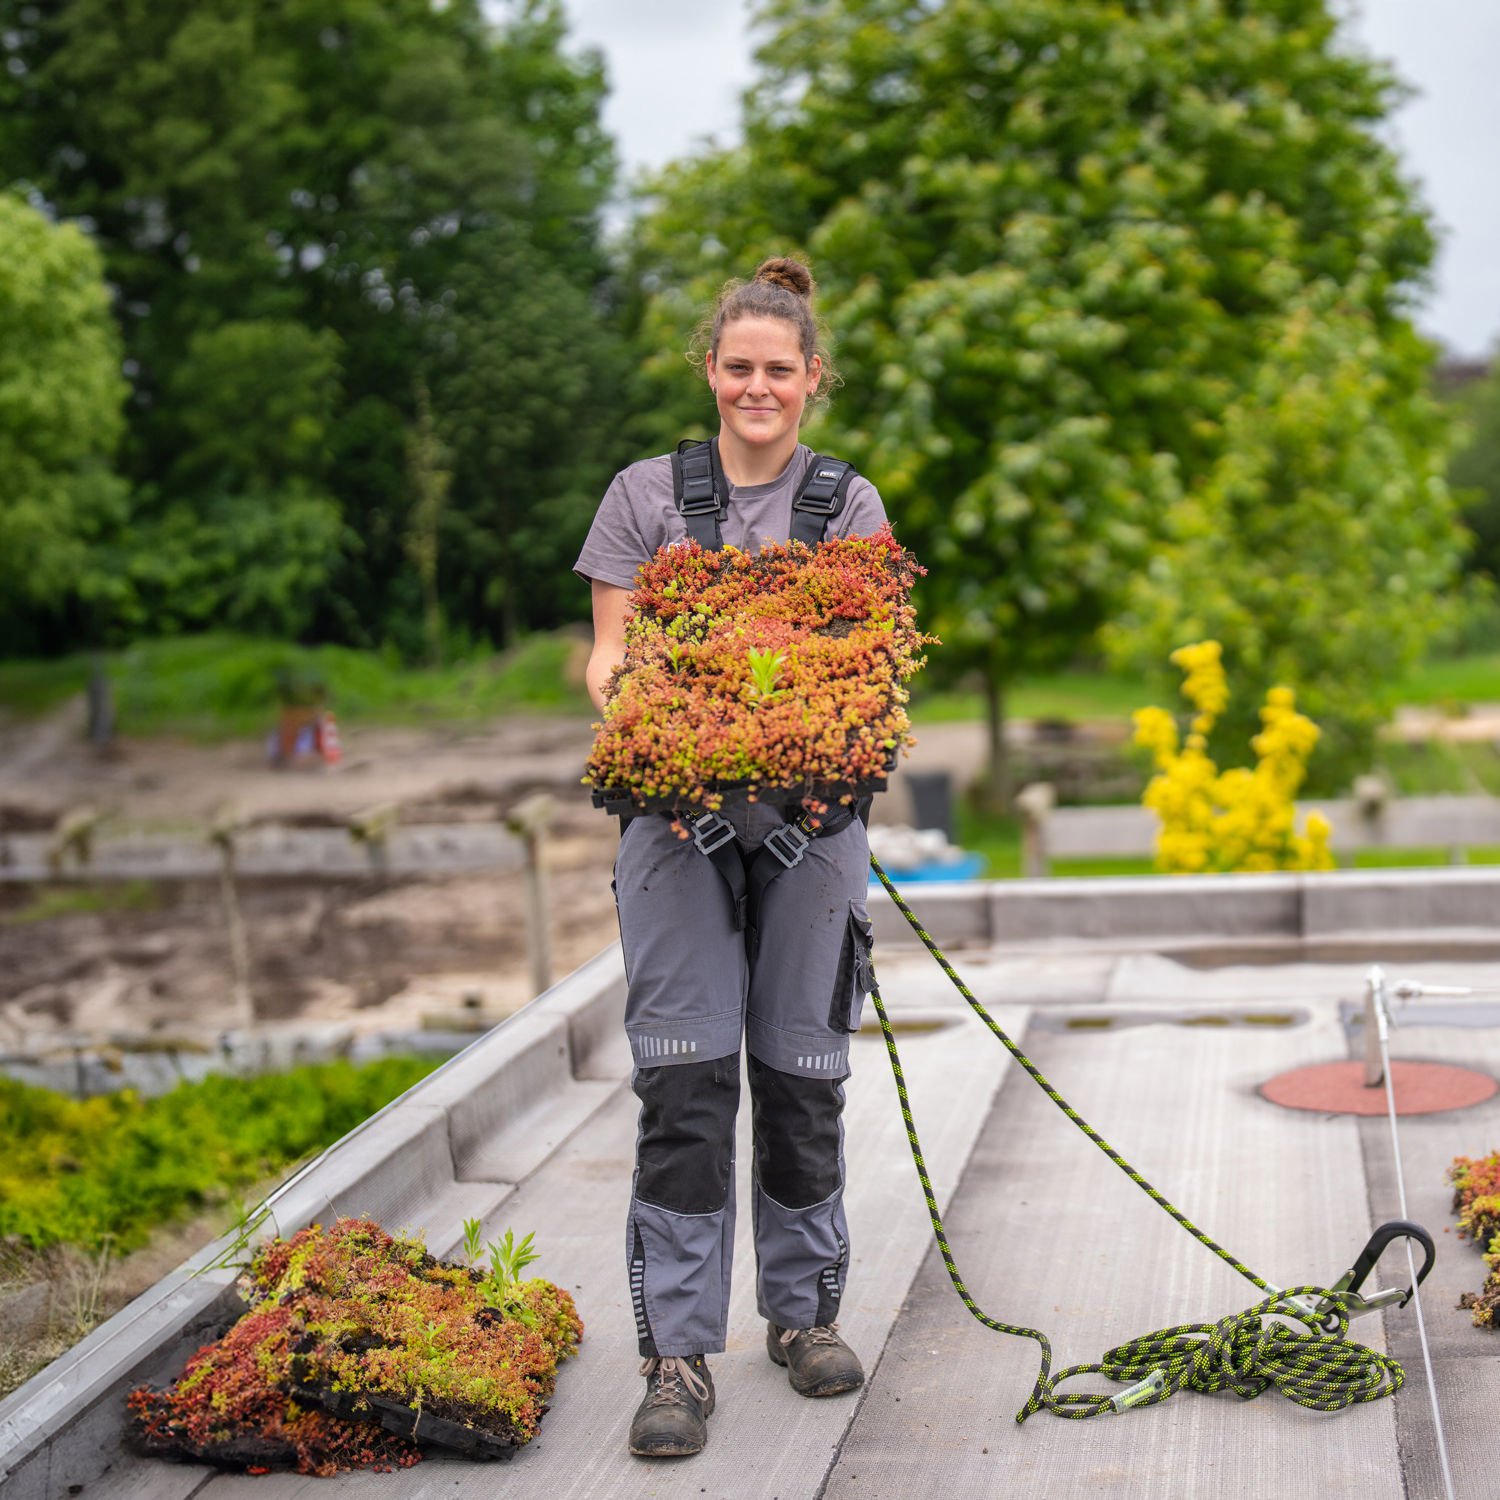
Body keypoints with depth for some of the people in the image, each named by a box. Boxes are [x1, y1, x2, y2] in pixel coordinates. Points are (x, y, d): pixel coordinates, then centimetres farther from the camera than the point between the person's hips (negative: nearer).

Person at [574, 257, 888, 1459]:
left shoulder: (851, 505, 10)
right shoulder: (647, 495, 8)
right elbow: (610, 654, 4)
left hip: (811, 815, 1)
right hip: (679, 816, -1)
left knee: (801, 1076, 7)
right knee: (684, 1079, -8)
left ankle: (804, 1311, 24)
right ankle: (679, 1355, -3)